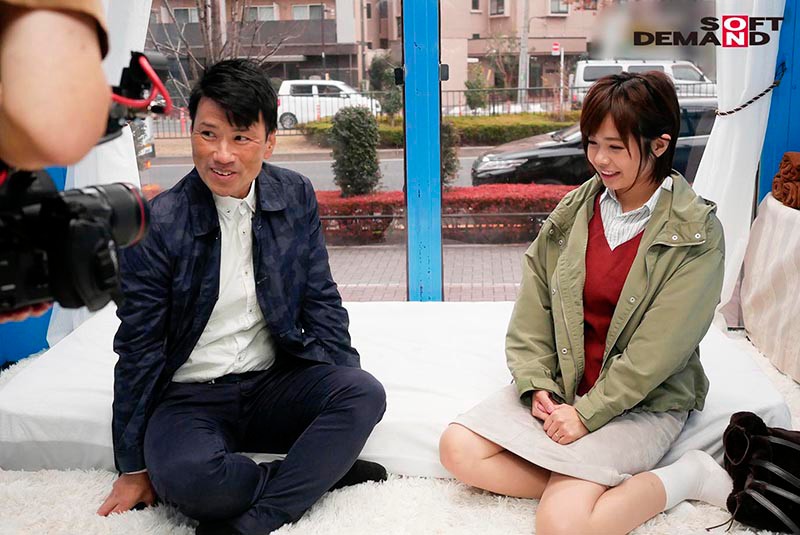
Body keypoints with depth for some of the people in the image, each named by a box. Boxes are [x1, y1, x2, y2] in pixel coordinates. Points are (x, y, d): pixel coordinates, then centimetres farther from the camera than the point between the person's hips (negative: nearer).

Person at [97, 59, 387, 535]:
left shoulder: (296, 196, -1)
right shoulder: (156, 225, -12)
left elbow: (321, 302, 5)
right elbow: (138, 350, -7)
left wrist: (349, 395, -6)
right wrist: (133, 468, -2)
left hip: (276, 384, 3)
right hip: (189, 399, -3)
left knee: (366, 392, -23)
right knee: (184, 474, -33)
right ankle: (326, 472, -9)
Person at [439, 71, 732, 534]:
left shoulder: (697, 235, -12)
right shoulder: (575, 209, 2)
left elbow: (658, 350, -16)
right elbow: (533, 307, 2)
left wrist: (587, 414, -16)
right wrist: (538, 386, -9)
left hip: (644, 401, -5)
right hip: (561, 386, 5)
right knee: (460, 449, -11)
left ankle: (683, 478, -1)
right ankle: (581, 486, -5)